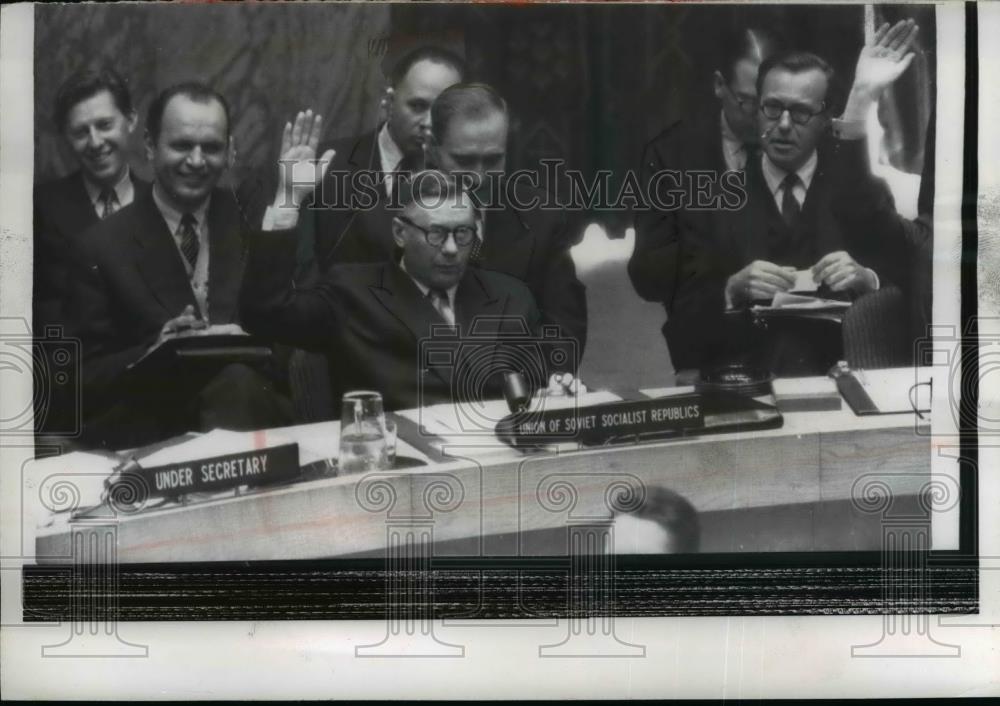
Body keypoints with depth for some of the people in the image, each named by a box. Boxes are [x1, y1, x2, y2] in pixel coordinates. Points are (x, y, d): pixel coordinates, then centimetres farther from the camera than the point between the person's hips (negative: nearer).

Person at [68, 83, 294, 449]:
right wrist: (154, 352, -17)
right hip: (153, 432, -2)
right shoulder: (102, 246, 2)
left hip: (257, 409, 2)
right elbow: (87, 378, 2)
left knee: (239, 383, -32)